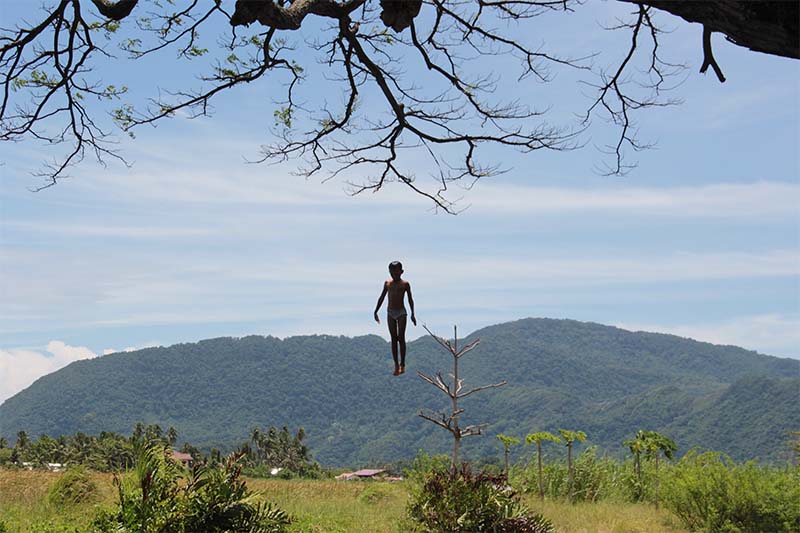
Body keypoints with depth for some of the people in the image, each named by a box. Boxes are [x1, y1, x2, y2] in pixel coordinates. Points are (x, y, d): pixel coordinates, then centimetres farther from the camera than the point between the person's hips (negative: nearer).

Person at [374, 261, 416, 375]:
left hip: (401, 312, -3)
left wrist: (412, 314, -7)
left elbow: (410, 299, 0)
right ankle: (396, 366, 7)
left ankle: (402, 364, 2)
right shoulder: (387, 283, 7)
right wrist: (376, 311, 14)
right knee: (394, 339, 3)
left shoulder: (405, 284, -2)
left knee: (401, 338, -6)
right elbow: (382, 298, 14)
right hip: (390, 313, 3)